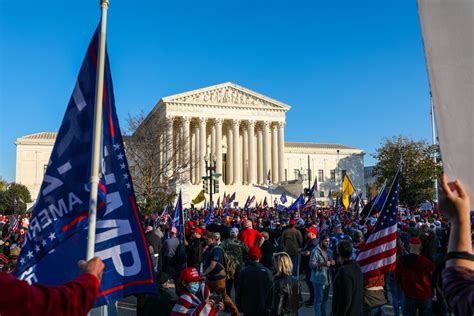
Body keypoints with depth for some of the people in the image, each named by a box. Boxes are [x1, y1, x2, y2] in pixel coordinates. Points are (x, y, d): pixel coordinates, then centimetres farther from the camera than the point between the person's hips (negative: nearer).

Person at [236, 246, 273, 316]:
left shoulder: (243, 272, -9)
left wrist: (239, 306, 10)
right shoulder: (266, 272, -13)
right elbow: (270, 291, -8)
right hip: (262, 309, -1)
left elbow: (238, 291, -3)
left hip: (247, 308, 1)